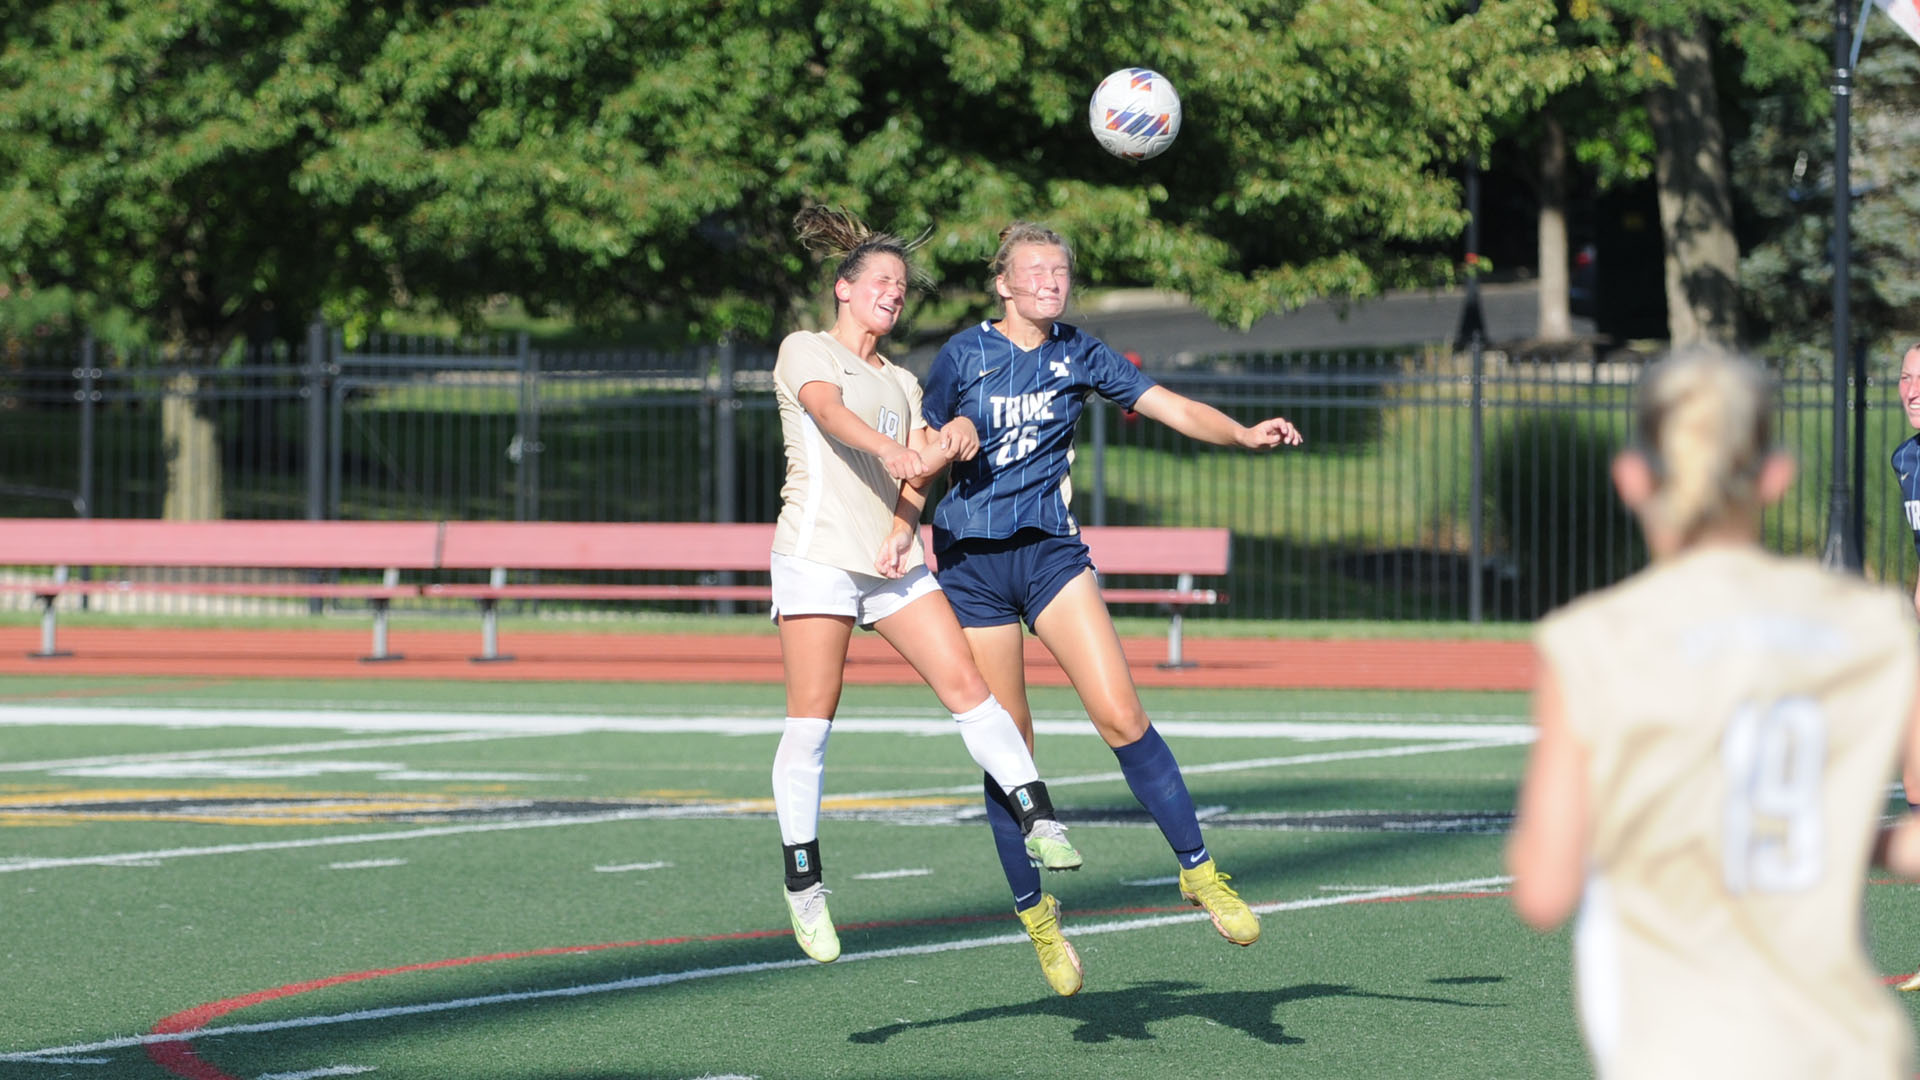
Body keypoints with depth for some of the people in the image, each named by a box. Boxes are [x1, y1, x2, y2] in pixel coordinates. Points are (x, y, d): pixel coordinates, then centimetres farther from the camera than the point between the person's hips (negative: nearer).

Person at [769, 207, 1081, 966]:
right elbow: (829, 411, -17)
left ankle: (1037, 820, -12)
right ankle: (803, 884, 0)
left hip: (893, 557, 5)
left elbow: (919, 467, 14)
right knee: (811, 722, -6)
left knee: (966, 684, -10)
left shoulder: (901, 382, 22)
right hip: (818, 552, -5)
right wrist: (886, 447, -35)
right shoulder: (805, 351, 4)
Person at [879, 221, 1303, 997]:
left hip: (1050, 551, 1)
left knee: (1121, 716, -15)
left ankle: (1199, 871, -7)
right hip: (970, 561, -1)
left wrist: (1245, 435, -17)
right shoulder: (964, 355, -1)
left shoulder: (1078, 355, 4)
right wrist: (904, 523, -4)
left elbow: (1173, 409, -1)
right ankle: (1034, 912, 16)